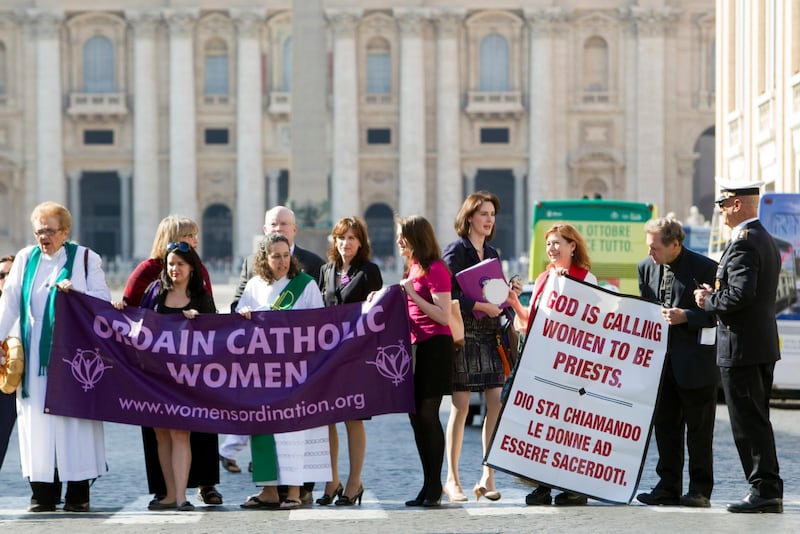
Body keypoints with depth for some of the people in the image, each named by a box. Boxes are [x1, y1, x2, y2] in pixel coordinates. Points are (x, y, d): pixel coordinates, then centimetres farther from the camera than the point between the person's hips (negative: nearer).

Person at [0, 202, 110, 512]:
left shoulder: (85, 259, 5)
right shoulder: (26, 259, 11)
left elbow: (104, 300, 2)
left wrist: (76, 291, -16)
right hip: (35, 355, 2)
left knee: (74, 418, -3)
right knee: (37, 420, -1)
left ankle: (78, 493, 1)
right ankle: (44, 493, 3)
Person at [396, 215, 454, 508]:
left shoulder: (435, 269, -10)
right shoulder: (413, 267, 15)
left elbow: (444, 316, -17)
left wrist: (412, 293, -19)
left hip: (435, 346, -9)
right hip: (415, 345, 9)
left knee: (427, 414, -9)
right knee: (416, 415, 8)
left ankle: (435, 487, -3)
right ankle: (429, 485, 14)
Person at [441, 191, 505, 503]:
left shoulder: (492, 254, 18)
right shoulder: (455, 251, -3)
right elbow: (447, 296, -13)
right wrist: (480, 306, -19)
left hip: (490, 335, 6)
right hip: (463, 334, -6)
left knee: (497, 403, -2)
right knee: (460, 406, -4)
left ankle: (488, 477, 4)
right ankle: (452, 479, 3)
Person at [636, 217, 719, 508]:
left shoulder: (705, 268, -11)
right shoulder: (646, 267, 8)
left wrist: (686, 316, -20)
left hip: (695, 362, -6)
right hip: (660, 360, 6)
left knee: (698, 429, 2)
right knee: (665, 426, 9)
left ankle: (700, 491, 8)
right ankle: (668, 487, 15)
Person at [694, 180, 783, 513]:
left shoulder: (743, 243, -17)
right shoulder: (766, 240, 16)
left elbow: (741, 294, -26)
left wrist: (709, 301, -10)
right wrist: (715, 295, 10)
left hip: (741, 347, -10)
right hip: (764, 345, 10)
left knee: (748, 423, -6)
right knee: (757, 421, 14)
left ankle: (764, 489, -5)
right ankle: (769, 490, 17)